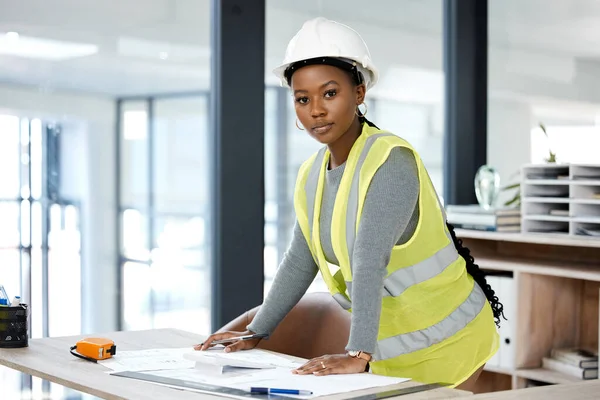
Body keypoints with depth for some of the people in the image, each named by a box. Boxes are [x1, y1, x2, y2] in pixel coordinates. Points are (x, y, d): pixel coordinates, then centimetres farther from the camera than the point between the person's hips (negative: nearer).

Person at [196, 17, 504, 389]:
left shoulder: (391, 162, -22)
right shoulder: (312, 175, 1)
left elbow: (369, 261, -34)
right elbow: (299, 262, 11)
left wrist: (359, 354, -41)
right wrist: (254, 333, 12)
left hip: (446, 342, -6)